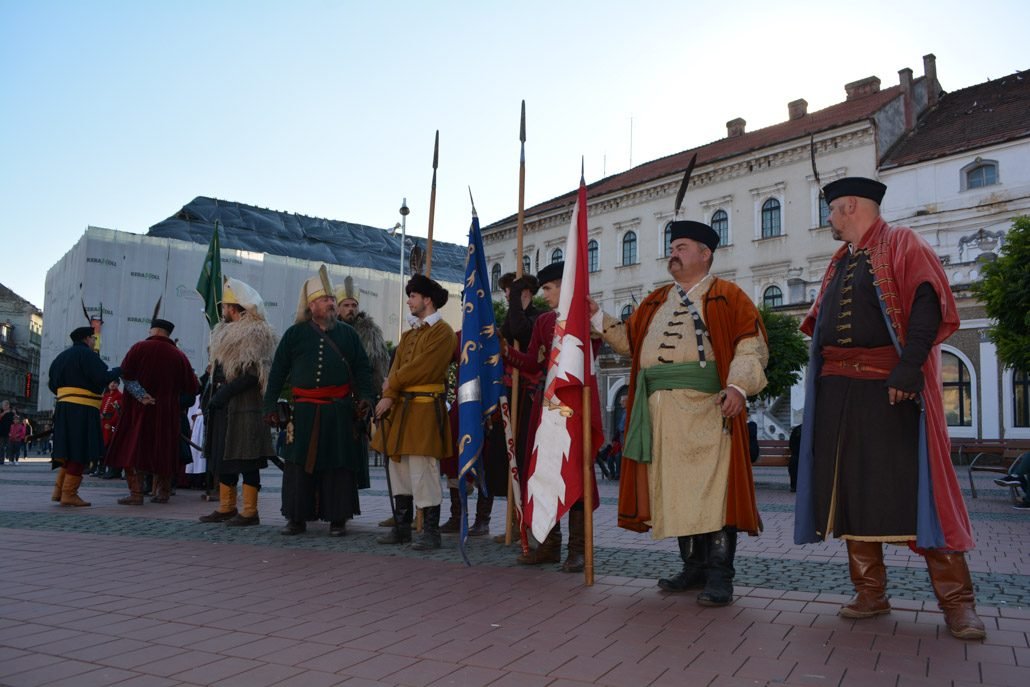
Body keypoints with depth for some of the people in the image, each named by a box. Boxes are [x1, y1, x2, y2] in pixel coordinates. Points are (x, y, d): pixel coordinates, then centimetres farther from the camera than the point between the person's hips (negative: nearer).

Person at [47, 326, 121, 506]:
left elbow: (53, 384, 22)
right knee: (81, 452, -5)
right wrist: (118, 370, -2)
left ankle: (59, 490, 10)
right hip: (82, 409, -9)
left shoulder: (62, 356, 20)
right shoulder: (86, 354, -7)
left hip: (64, 407, 9)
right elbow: (102, 378, -18)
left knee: (69, 450, 14)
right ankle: (68, 494, -5)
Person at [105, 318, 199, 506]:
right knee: (164, 451, 13)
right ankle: (163, 492, 17)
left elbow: (125, 374, -15)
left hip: (138, 409, -3)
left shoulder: (139, 348, -5)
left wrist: (141, 395, -14)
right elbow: (192, 388, 3)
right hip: (167, 413, 3)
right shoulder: (179, 356, 0)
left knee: (133, 448, 1)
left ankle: (136, 493, -6)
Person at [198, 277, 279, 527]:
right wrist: (212, 390, 12)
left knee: (246, 459, -6)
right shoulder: (226, 333, 19)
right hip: (222, 407, 10)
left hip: (244, 407, -10)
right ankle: (226, 508, 22)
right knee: (222, 457, 13)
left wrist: (223, 393, -18)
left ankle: (250, 512, 0)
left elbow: (251, 375, -18)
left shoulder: (256, 335, -11)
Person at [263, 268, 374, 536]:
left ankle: (338, 518, 12)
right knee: (299, 464, 1)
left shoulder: (347, 333, 10)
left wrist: (365, 397, -4)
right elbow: (277, 372, 7)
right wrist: (271, 405, 2)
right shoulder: (295, 334, 7)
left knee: (339, 465, 2)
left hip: (340, 411, 1)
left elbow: (362, 369, 10)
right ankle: (297, 518, 12)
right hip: (304, 411, 0)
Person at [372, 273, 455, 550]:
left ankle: (431, 532, 1)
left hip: (425, 409, -8)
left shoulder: (442, 332, -7)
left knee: (423, 470, -8)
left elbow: (421, 367, -15)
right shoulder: (409, 334, 19)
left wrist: (392, 384, -5)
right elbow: (397, 367, 10)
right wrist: (389, 397, -6)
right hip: (401, 408, 8)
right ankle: (401, 527, 21)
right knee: (399, 469, 11)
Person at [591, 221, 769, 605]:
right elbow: (630, 341, 21)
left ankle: (719, 577, 1)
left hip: (707, 407, -5)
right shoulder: (655, 301, 23)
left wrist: (738, 385, -18)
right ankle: (693, 567, 19)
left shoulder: (727, 296, 5)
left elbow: (751, 344, -3)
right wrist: (598, 318, 9)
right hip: (661, 411, 6)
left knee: (712, 488, -7)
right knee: (676, 490, 8)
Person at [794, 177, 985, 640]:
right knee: (850, 490, 4)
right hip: (837, 389, 7)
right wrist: (821, 370, 11)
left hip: (890, 386, -6)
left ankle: (956, 599, 3)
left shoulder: (902, 246, 0)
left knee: (913, 485, -7)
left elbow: (926, 306, -13)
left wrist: (909, 367, -23)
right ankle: (870, 592, 13)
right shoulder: (839, 262, 20)